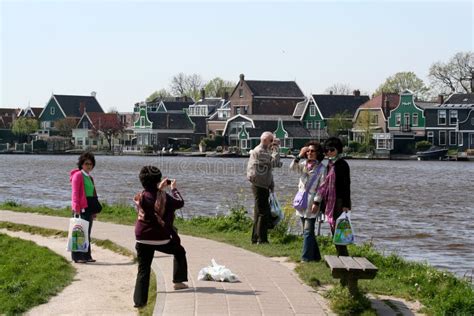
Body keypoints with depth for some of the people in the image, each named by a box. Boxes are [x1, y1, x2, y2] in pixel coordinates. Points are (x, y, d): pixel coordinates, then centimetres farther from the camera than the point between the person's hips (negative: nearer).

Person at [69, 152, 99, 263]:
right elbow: (75, 193, -13)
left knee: (87, 233, 11)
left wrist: (94, 210, 19)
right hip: (81, 209, -9)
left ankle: (87, 255, 17)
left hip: (89, 208, 9)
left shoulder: (90, 177, 20)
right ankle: (77, 257, -3)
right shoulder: (78, 175, -6)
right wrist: (76, 208, -20)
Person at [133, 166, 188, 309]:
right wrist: (173, 188, 19)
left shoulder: (139, 198, -5)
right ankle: (178, 281, 27)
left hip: (143, 240, 2)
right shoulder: (164, 197, -10)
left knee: (143, 270, 6)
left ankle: (139, 300, -2)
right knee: (179, 251, 27)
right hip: (161, 239, -1)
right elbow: (180, 203, 6)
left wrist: (160, 188, 23)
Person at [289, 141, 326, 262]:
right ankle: (315, 256, 21)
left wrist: (316, 202, -14)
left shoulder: (321, 168, -5)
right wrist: (299, 156, -13)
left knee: (308, 231, -8)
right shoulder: (304, 164, 11)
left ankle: (306, 257, -5)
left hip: (311, 200, -6)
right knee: (307, 230, 12)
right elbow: (292, 168, -6)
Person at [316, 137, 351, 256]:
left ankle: (343, 255, -5)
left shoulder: (342, 165, -9)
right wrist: (317, 201, 17)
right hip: (330, 202, 8)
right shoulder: (329, 165, 14)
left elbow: (346, 186, -13)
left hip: (339, 201, -8)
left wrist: (346, 204, -18)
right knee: (333, 229, 9)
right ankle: (341, 255, 15)